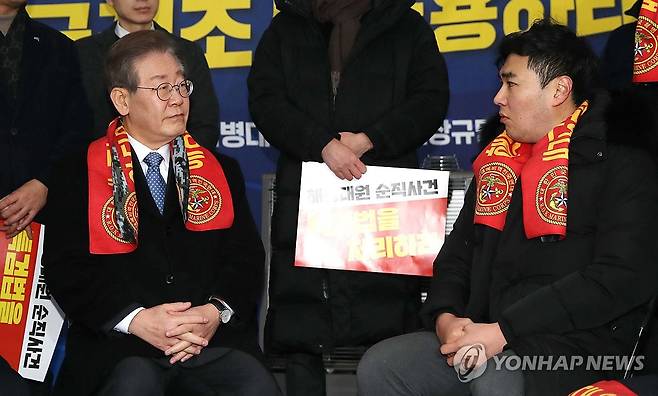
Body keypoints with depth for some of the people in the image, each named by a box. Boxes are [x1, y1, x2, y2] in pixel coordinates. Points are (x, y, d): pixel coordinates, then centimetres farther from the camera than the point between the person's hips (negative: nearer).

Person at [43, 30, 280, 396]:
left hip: (216, 338, 3)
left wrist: (216, 312, -10)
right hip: (120, 343, -2)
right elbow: (65, 268, 0)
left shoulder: (221, 170, 18)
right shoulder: (79, 175, 9)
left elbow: (246, 255, 11)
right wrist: (137, 320, -15)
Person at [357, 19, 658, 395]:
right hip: (490, 338, 7)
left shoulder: (622, 160, -5)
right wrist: (445, 316, -1)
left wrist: (505, 331, -19)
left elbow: (623, 278, -16)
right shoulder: (500, 159, 18)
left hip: (578, 342, -7)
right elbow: (458, 252, 22)